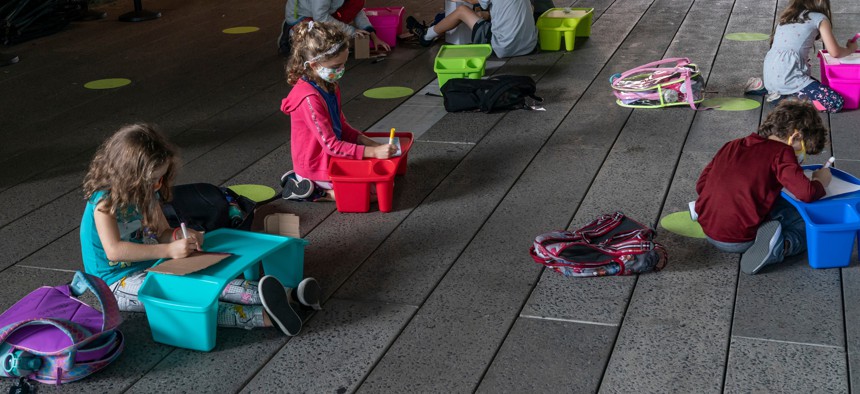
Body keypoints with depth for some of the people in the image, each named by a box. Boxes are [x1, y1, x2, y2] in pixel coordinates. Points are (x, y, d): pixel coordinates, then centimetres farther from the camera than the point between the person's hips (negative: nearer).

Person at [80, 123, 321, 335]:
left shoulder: (146, 193, 7)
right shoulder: (104, 202, -18)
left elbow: (162, 232, 12)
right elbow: (114, 250, -30)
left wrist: (181, 237, -13)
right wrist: (169, 250, -33)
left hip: (151, 267, 7)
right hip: (120, 283, -7)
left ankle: (280, 296, -39)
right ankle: (264, 317, -52)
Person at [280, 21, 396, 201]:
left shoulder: (330, 86, 3)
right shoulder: (309, 98, -26)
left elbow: (342, 126, 11)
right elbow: (331, 145, -25)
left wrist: (369, 142, -4)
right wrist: (373, 152, -28)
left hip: (331, 158, 9)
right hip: (318, 166, -9)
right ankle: (318, 192, -5)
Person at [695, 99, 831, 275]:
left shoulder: (733, 145, 11)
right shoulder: (781, 152, -8)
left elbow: (701, 184, 13)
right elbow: (806, 193, -18)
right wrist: (820, 181, 4)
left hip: (708, 232, 8)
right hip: (739, 241, -8)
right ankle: (780, 247, -17)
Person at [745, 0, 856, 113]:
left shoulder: (788, 15, 19)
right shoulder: (820, 18, 1)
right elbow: (834, 52, 2)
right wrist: (850, 49, 21)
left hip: (768, 75, 8)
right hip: (787, 77, -8)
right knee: (836, 103, -8)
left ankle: (764, 86, 14)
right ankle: (786, 96, -10)